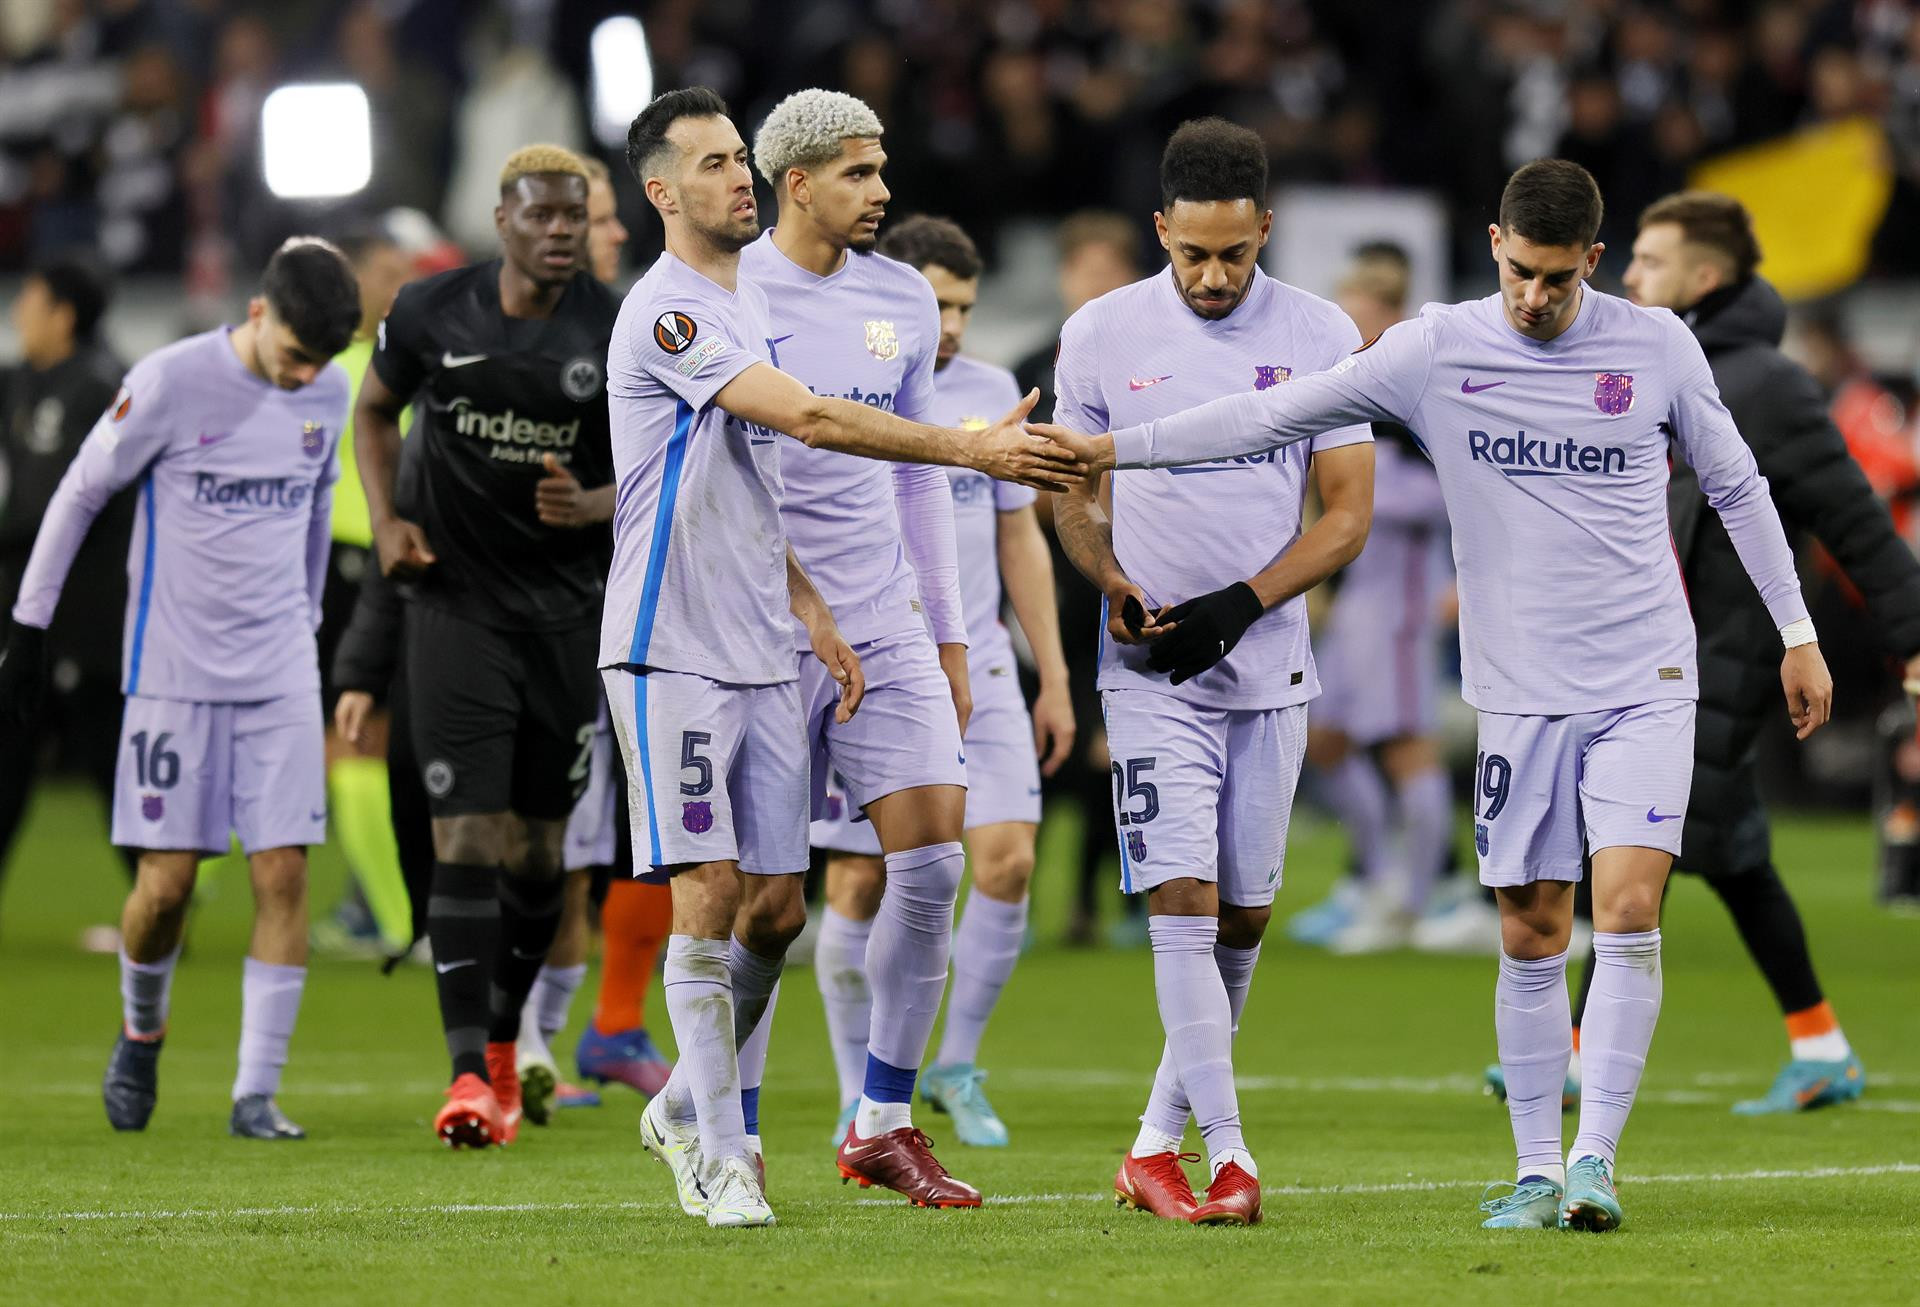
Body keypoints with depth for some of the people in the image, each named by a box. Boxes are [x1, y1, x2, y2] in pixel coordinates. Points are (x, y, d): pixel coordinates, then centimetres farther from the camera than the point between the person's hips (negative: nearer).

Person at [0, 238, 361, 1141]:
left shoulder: (328, 393, 3)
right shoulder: (170, 383, -11)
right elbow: (78, 496, -1)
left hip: (281, 676, 3)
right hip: (175, 674, -3)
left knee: (284, 874, -6)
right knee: (167, 884, -3)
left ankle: (256, 1094, -3)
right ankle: (141, 1032, 27)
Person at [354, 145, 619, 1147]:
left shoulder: (620, 334, -4)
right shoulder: (430, 313, -2)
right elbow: (375, 409, 15)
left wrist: (592, 506, -19)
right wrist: (384, 519, 0)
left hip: (566, 605, 2)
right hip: (455, 602, -2)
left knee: (539, 846, 9)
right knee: (466, 834, -13)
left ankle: (506, 1043, 31)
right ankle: (468, 1074, -18)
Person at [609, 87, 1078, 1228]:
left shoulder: (751, 306, 15)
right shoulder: (668, 313, -15)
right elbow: (813, 420, -25)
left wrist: (813, 613, 14)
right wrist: (973, 448, -27)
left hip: (763, 652, 8)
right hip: (673, 650, -8)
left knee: (779, 901, 7)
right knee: (710, 887, -9)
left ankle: (689, 1107, 25)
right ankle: (722, 1151, -3)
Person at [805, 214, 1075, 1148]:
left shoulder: (990, 394, 9)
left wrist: (1053, 677, 14)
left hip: (978, 674, 3)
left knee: (1008, 858, -9)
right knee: (863, 886, -1)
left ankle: (956, 1068, 9)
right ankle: (862, 1093, 14)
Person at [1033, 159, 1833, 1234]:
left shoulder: (1658, 347, -1)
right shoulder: (1439, 353, -3)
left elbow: (1738, 487, 11)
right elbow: (1278, 413, -1)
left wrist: (1797, 634, 13)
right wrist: (1113, 450, -5)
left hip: (1646, 682, -1)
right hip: (1521, 691, 1)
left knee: (1627, 911, -13)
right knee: (1532, 933, 2)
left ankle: (1594, 1161, -10)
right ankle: (1537, 1171, 12)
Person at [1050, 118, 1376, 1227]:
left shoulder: (1321, 337, -1)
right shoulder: (1103, 335, 0)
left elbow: (1348, 514, 0)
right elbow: (1075, 497, 10)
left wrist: (1239, 605, -12)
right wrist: (1117, 584, -9)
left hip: (1271, 671, 2)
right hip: (1152, 673, -1)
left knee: (1243, 918, 6)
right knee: (1183, 898, -13)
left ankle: (1158, 1143, 19)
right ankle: (1227, 1154, -13)